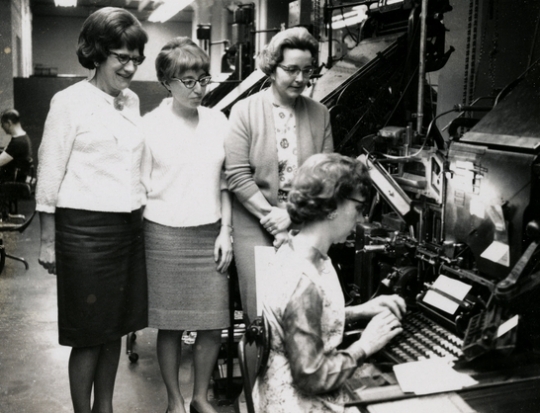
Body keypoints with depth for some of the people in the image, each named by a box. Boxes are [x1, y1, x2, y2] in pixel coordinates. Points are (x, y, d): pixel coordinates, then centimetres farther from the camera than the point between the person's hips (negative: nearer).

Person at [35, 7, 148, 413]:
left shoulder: (132, 101, 10)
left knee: (115, 328, 14)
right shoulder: (70, 101, -7)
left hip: (130, 226, 6)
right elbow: (49, 174, -5)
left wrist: (141, 214, 14)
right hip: (86, 228, -6)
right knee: (89, 336, 3)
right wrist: (48, 241, -6)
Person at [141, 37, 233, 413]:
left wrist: (225, 231, 4)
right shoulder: (151, 126, -4)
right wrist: (138, 243, -7)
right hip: (165, 236, -3)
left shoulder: (218, 121, 6)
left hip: (210, 234, 3)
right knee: (171, 326, 7)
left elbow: (224, 183, 10)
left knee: (214, 326, 6)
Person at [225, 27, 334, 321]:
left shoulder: (320, 114, 7)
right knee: (260, 312, 0)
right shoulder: (245, 111, -1)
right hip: (255, 225, -2)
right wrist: (272, 216, -12)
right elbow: (237, 176, -8)